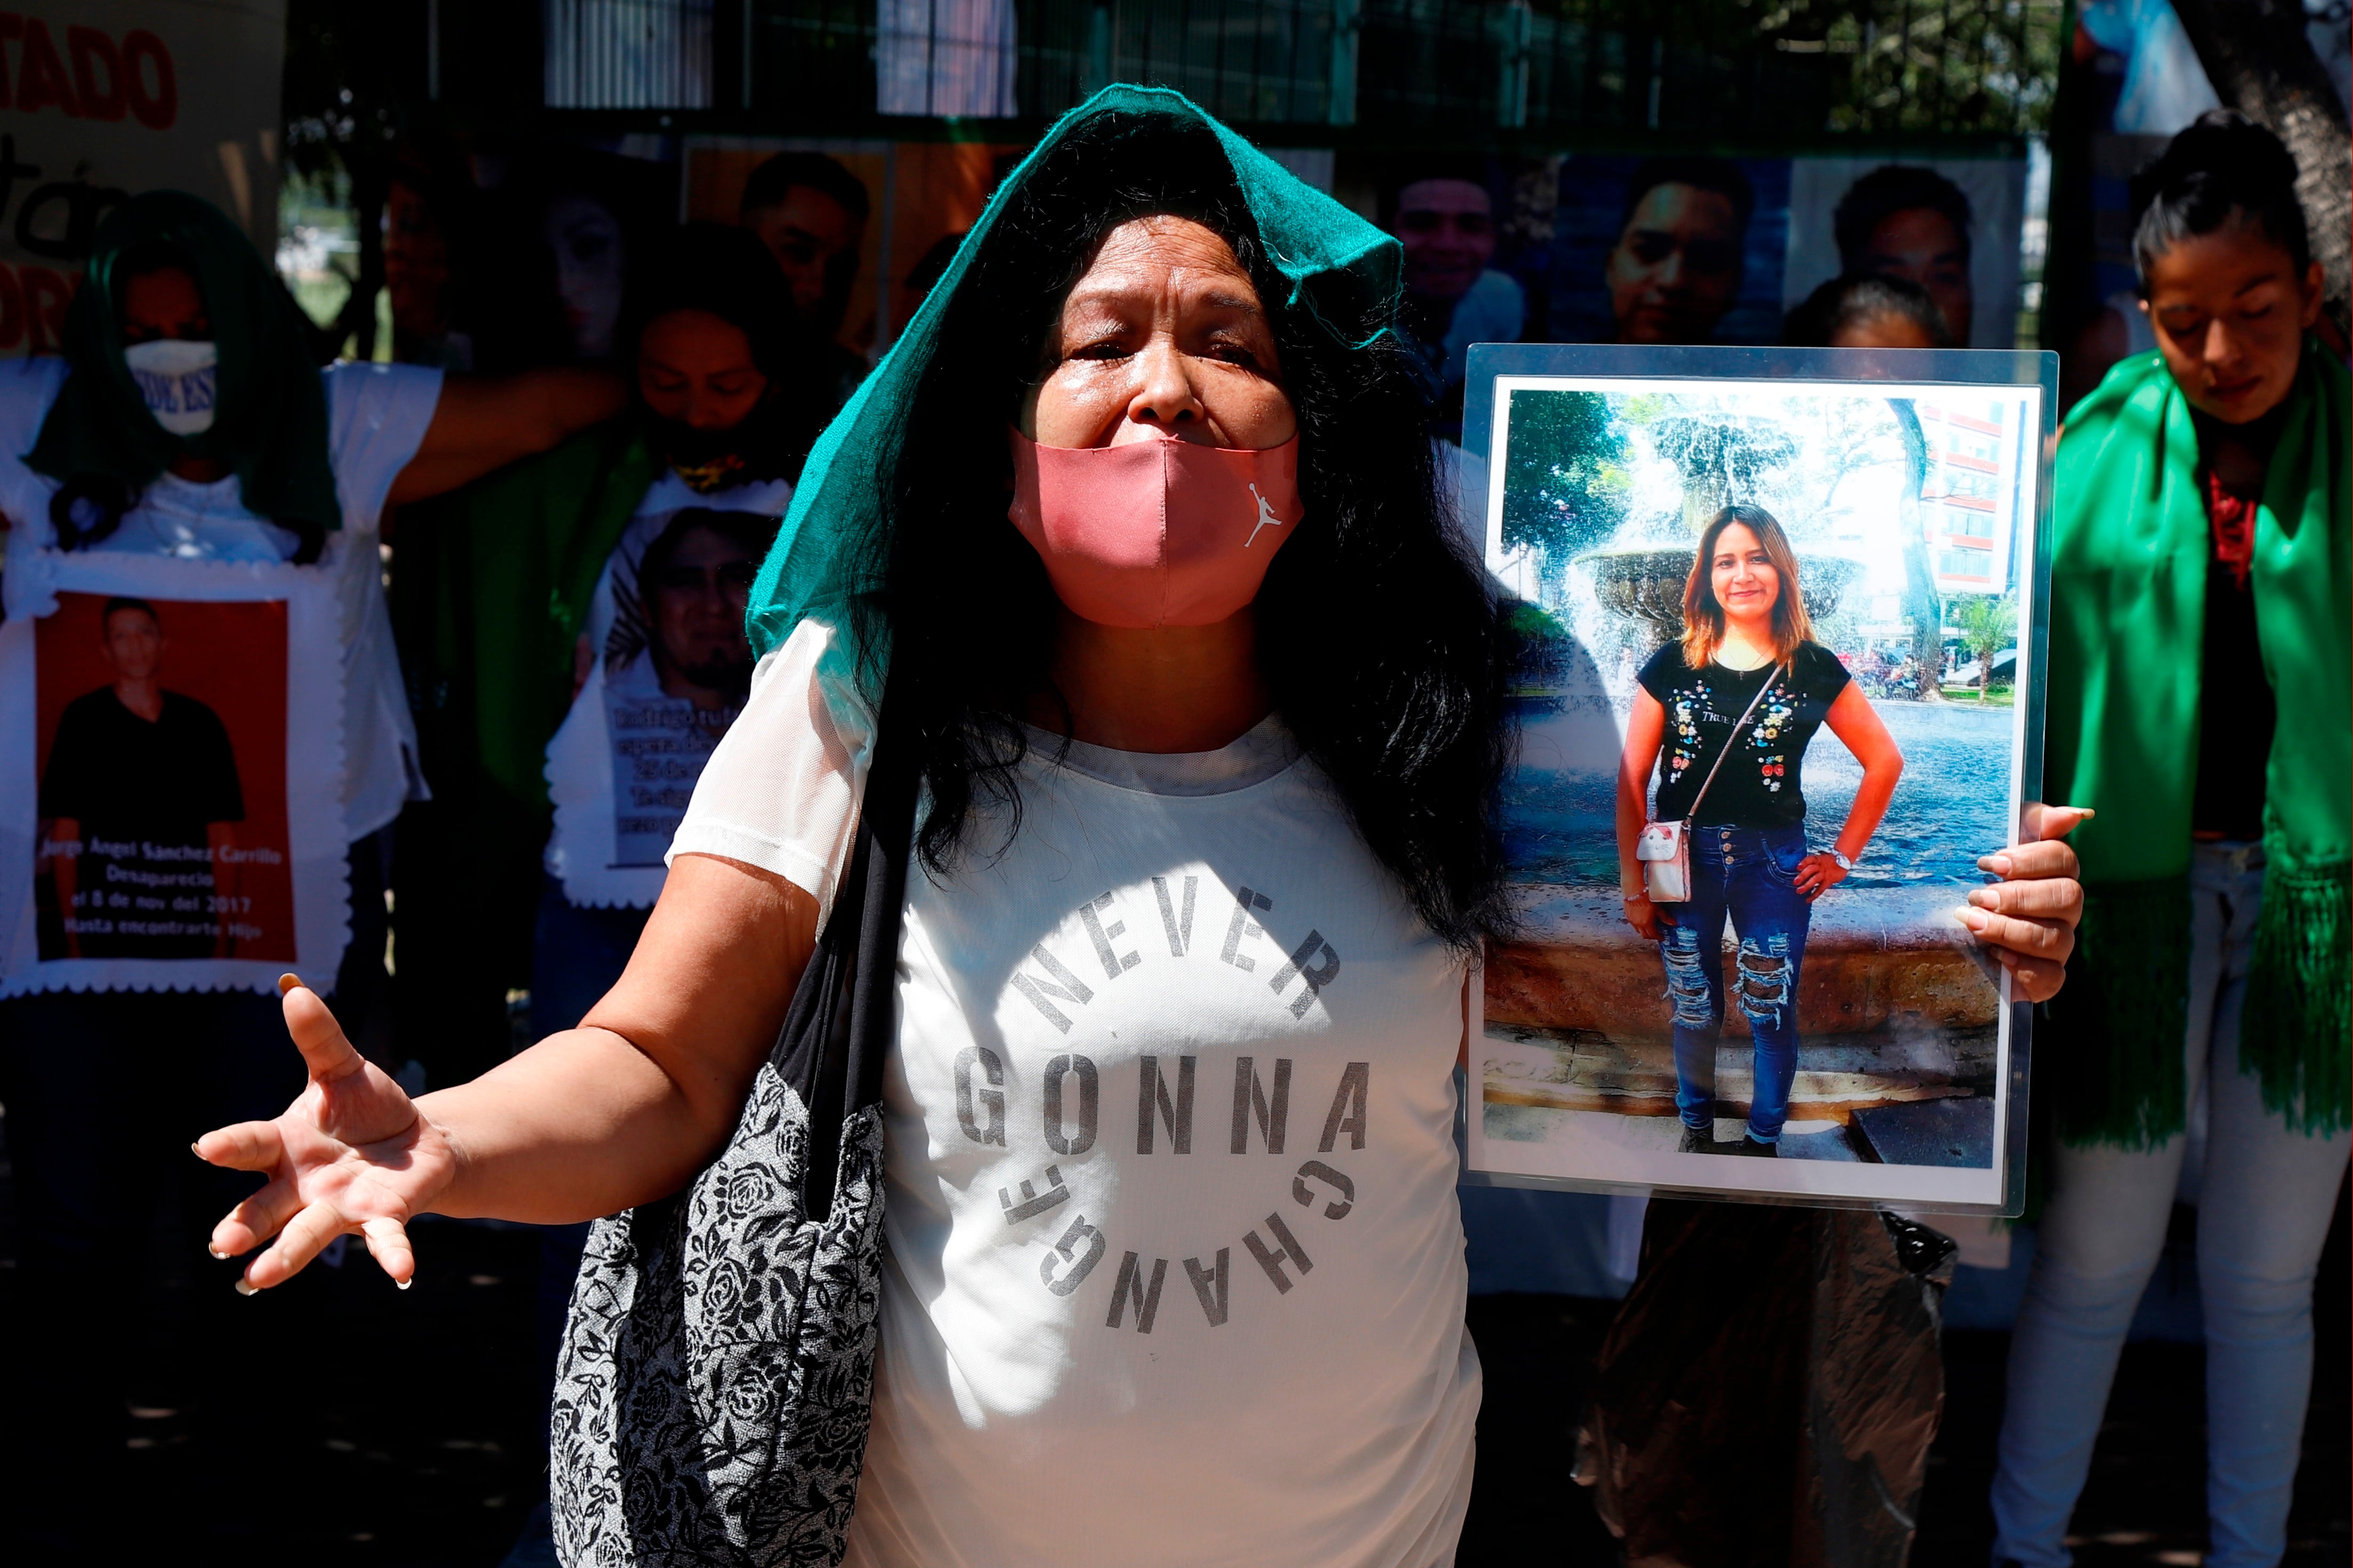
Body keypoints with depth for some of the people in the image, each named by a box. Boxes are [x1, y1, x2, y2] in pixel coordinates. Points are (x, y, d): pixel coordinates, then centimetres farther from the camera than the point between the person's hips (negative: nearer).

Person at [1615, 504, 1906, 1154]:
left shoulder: (1814, 671, 0)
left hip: (1774, 863, -1)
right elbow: (1633, 779, 0)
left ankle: (1764, 1139, 23)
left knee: (1771, 1014, 3)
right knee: (1693, 1010, 10)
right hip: (1685, 858, 1)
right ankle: (1696, 1130, 31)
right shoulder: (1672, 668, 0)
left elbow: (1885, 761, 7)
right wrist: (1634, 884, -3)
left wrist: (1843, 857, 4)